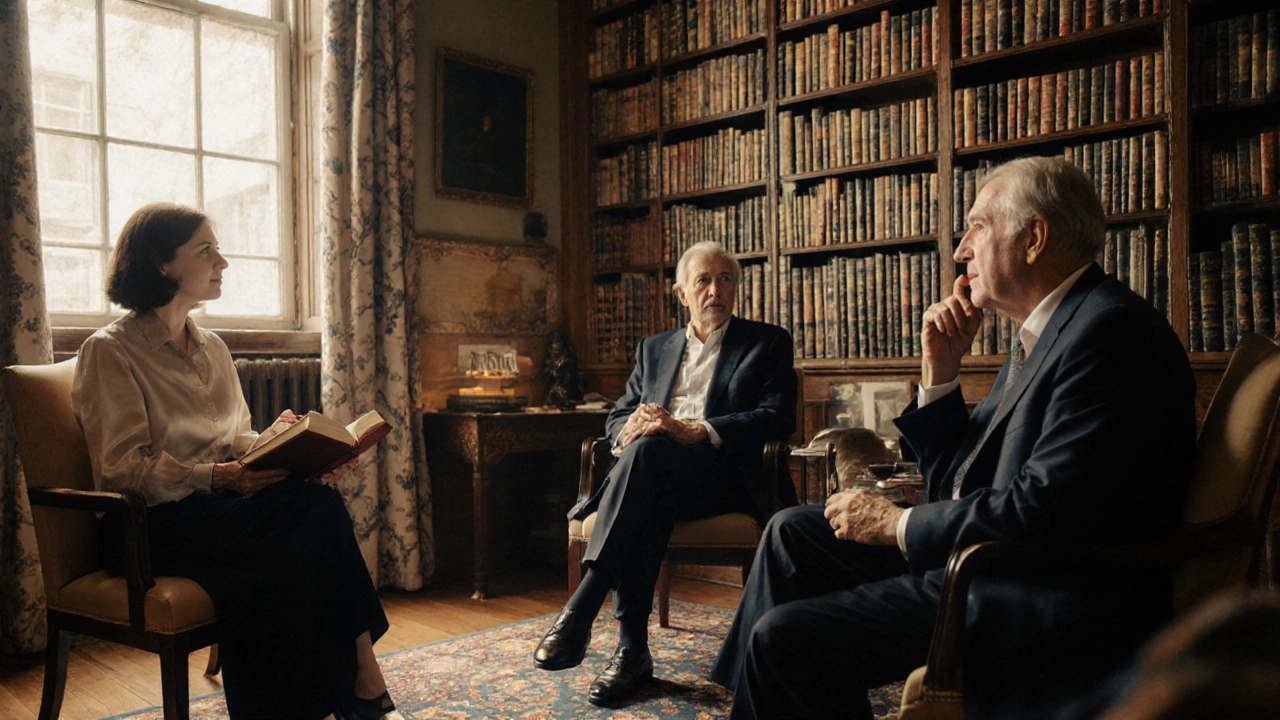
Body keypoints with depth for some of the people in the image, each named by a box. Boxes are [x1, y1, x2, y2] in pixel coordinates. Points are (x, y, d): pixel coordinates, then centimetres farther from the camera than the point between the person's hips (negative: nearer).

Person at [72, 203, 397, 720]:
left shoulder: (211, 348, 19)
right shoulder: (110, 351, -3)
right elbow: (123, 467, -12)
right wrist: (215, 477, -25)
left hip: (219, 505, 6)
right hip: (158, 523, -6)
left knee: (317, 508, -27)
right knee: (317, 508, -30)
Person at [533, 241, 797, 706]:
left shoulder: (768, 343, 12)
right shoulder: (654, 348, 25)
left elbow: (777, 419, -4)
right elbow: (617, 417, 20)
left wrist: (693, 431, -18)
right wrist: (628, 429, -8)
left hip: (725, 475, -3)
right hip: (656, 476, 4)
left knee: (648, 450, -35)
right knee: (648, 506, -35)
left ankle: (581, 609, -39)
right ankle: (632, 647, -26)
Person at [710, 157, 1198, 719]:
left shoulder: (1110, 330, -18)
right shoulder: (1042, 334, 14)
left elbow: (1045, 511, -26)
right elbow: (954, 485, 14)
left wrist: (897, 524, -14)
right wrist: (940, 371, 2)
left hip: (1055, 605, -10)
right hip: (979, 556, 10)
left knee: (785, 636, -18)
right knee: (792, 532, 12)